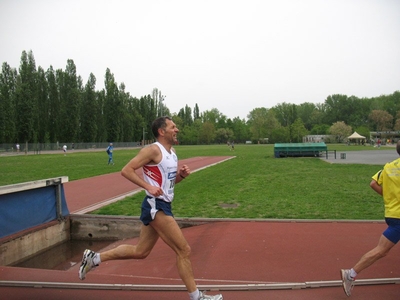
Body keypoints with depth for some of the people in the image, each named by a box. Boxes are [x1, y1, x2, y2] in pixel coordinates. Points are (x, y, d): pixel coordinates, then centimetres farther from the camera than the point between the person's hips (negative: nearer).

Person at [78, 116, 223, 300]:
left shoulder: (172, 153, 14)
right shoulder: (153, 150, -13)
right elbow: (126, 170, -17)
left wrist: (181, 175, 2)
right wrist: (148, 186, -24)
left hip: (162, 206, 10)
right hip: (156, 206, -10)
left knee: (140, 252, 17)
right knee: (184, 250, -5)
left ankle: (94, 258, 29)